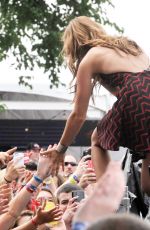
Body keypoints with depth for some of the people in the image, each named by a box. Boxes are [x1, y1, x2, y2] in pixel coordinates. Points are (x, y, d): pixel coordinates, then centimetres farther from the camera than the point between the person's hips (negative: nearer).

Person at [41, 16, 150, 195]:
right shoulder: (127, 44, 30)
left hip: (135, 106, -5)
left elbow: (79, 115, 15)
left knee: (98, 140, 26)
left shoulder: (88, 60, 14)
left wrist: (60, 149, 27)